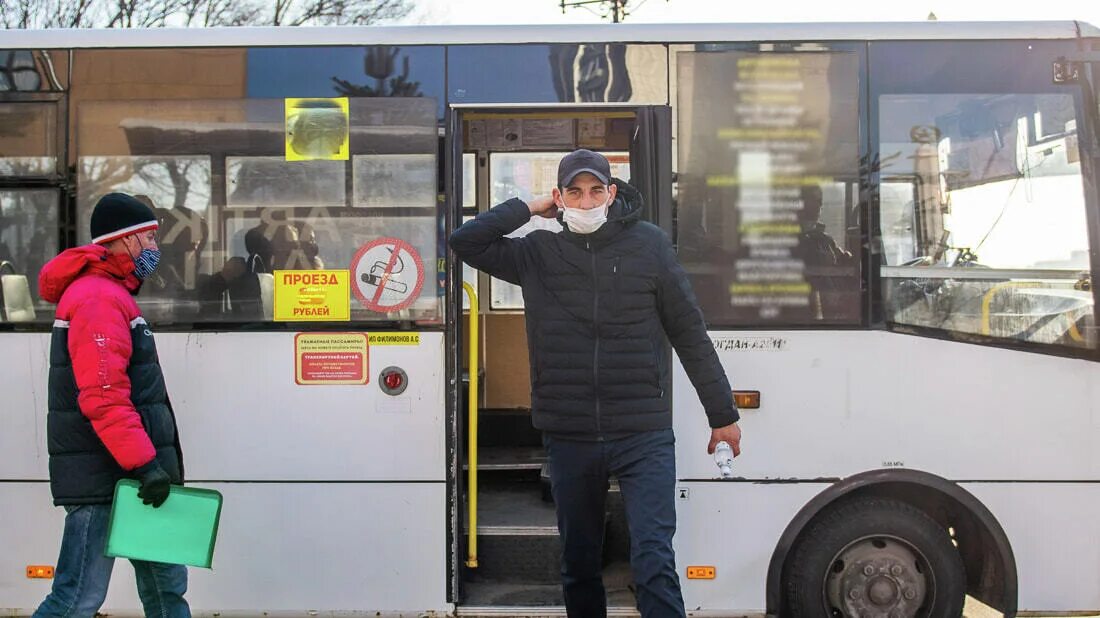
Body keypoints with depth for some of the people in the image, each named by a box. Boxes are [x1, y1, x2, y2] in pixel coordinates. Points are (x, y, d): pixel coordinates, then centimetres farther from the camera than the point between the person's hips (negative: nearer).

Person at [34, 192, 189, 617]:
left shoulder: (113, 295, 19)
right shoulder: (98, 299, -14)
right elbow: (102, 396, -25)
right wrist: (144, 462, -27)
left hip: (125, 474, 11)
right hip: (101, 477, -11)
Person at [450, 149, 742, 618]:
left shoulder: (648, 244, 0)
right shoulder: (537, 253, 5)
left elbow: (690, 332, 3)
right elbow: (465, 243, 5)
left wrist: (722, 415, 5)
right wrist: (529, 208, 2)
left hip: (643, 434, -2)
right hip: (568, 437, 3)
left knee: (654, 561, -8)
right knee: (578, 564, 15)